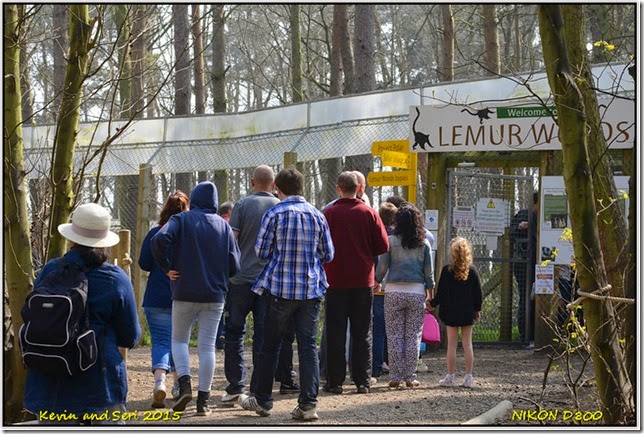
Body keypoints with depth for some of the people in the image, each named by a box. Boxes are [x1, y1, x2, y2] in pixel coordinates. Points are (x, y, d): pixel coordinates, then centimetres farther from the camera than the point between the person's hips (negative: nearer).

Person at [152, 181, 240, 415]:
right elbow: (234, 265, 3)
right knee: (207, 346, 5)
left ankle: (184, 384, -9)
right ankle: (203, 400, 3)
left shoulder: (181, 220, -1)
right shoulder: (223, 225, 6)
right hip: (214, 296, 2)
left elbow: (160, 239, -21)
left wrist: (167, 267, -9)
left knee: (179, 340, 13)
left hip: (184, 293, -2)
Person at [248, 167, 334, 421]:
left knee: (270, 346, 9)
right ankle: (308, 404, -5)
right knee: (308, 346, 3)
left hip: (280, 288, -2)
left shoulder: (274, 214, -6)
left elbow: (261, 252, -4)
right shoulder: (318, 216, 3)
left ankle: (263, 401, 15)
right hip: (311, 290, 2)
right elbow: (328, 255, 7)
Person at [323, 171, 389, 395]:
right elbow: (383, 246, -1)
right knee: (362, 332, 7)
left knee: (335, 332, 4)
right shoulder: (369, 213, -2)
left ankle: (335, 381, 3)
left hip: (336, 280, -1)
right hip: (363, 280, 1)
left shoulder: (328, 214, -6)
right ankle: (363, 381, 6)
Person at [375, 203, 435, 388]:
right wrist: (430, 295, 13)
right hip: (417, 292, 1)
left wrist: (376, 283, 15)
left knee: (394, 335, 5)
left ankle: (396, 376, 4)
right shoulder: (424, 244, 2)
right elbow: (429, 272, 4)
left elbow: (382, 267, -1)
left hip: (394, 291, -1)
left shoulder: (391, 241, -3)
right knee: (413, 336, 6)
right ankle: (410, 377, 6)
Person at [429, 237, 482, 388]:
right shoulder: (472, 270, -1)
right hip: (467, 313, 2)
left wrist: (432, 305, 9)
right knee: (467, 343, 6)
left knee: (452, 344, 1)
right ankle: (468, 377, 6)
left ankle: (449, 377, 3)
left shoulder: (447, 270, -9)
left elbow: (441, 293, -7)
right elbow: (478, 293, 4)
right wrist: (477, 310, 15)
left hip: (451, 313, -2)